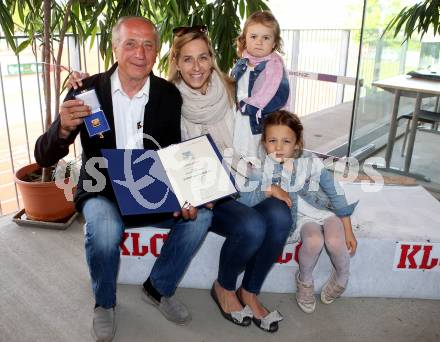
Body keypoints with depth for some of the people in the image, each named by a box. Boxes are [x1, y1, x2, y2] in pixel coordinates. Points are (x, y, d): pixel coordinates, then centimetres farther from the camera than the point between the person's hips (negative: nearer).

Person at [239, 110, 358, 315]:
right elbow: (240, 200, -22)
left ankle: (342, 277, 8)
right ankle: (304, 280, 1)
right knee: (313, 241, -31)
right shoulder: (262, 172, -15)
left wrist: (348, 231, -6)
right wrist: (270, 190, -33)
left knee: (334, 242, -29)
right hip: (301, 217, 0)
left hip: (326, 211, 0)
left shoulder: (311, 163, -19)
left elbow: (336, 195, -10)